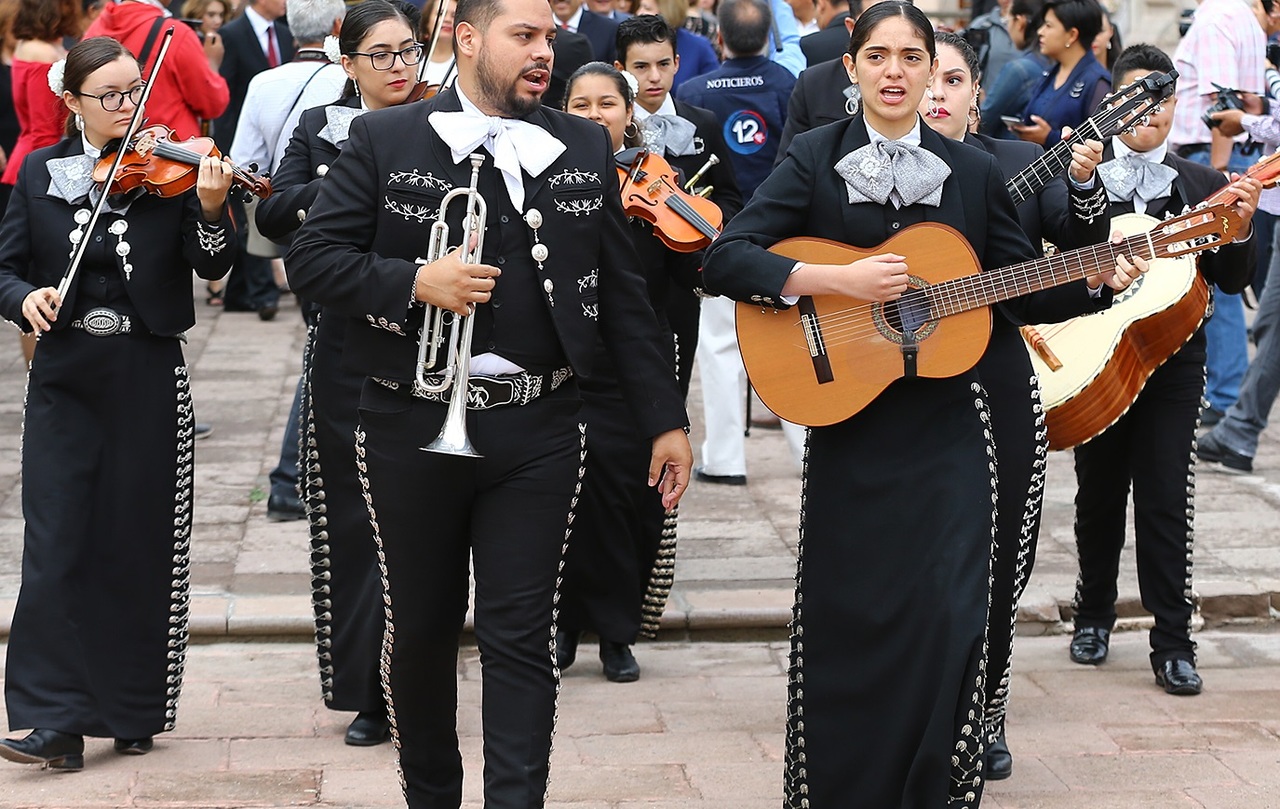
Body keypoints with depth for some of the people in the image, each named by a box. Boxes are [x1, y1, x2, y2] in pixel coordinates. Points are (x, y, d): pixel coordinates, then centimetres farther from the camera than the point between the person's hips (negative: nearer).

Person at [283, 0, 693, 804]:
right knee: (419, 627, 12)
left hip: (539, 431, 1)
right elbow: (311, 256, -3)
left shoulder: (585, 148, 6)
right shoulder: (385, 140, -1)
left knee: (522, 638, -2)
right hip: (413, 428, 0)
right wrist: (414, 281, -18)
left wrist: (665, 417, 5)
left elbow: (622, 291, 8)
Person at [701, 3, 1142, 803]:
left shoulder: (973, 171, 5)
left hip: (948, 431, 1)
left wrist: (1096, 277, -7)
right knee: (843, 616, 4)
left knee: (949, 616, -5)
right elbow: (725, 258, -11)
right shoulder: (816, 158, -2)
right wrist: (839, 280, -19)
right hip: (850, 428, -1)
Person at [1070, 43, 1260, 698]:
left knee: (1167, 500, -3)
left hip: (1172, 362, 0)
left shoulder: (1203, 186, 5)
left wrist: (1239, 230, -15)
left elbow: (1231, 281, 1)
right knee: (1099, 494, 12)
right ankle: (1094, 614, 31)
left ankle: (1173, 643, 2)